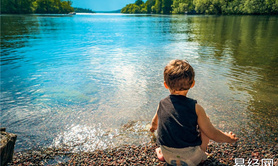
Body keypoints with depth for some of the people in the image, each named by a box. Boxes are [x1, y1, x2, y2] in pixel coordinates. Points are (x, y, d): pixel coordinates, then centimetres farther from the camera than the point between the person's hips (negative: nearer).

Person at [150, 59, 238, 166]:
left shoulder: (162, 104, -6)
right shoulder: (195, 108, -16)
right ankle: (201, 155, 16)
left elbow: (155, 123, 15)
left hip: (168, 157, 3)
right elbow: (213, 134, -9)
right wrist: (229, 138, 13)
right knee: (205, 120, 12)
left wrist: (153, 127, 40)